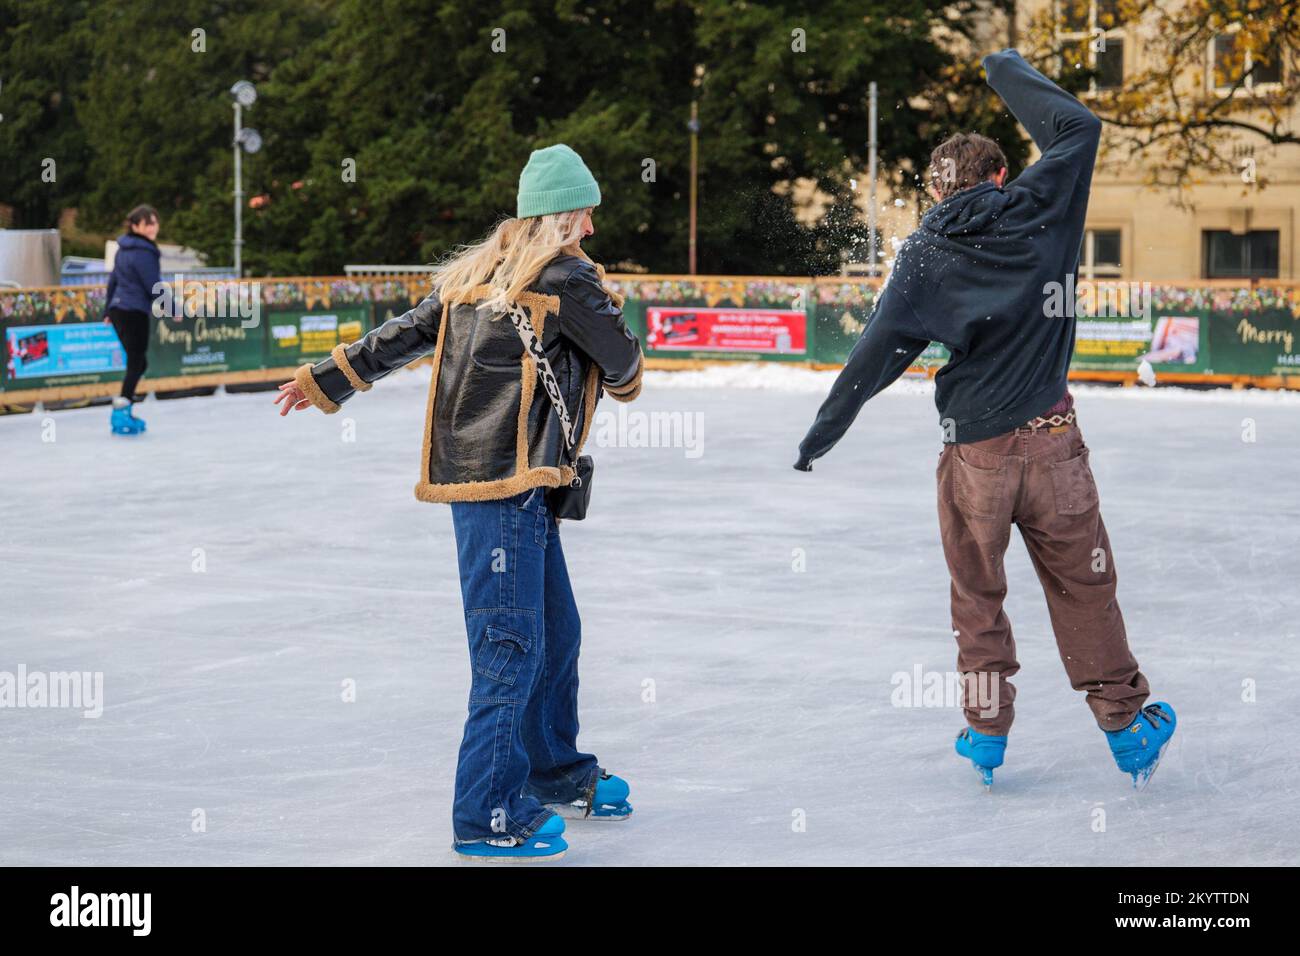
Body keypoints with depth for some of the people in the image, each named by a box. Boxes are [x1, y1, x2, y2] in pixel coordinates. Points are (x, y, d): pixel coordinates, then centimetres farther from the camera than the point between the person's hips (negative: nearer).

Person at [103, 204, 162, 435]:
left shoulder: (125, 248, 12)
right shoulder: (143, 252, -16)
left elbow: (113, 279, 18)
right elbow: (154, 287, -16)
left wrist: (108, 310, 26)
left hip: (118, 310, 9)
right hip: (135, 312, -9)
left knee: (137, 362, 18)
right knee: (136, 364, -2)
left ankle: (123, 410, 19)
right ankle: (121, 415, -3)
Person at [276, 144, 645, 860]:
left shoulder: (479, 271, 15)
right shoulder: (567, 278, -8)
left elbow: (404, 332, 19)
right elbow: (623, 364, 1)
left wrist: (328, 381, 28)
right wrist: (622, 382, 25)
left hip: (484, 475, 9)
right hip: (507, 484, -9)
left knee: (556, 630, 18)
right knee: (512, 644, -7)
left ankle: (557, 774, 32)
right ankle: (490, 816, -6)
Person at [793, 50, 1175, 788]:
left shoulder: (926, 256, -4)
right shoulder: (1038, 212, -4)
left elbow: (877, 354, -7)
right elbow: (1079, 126, 8)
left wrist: (822, 434, 0)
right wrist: (1011, 73, 18)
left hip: (975, 452, 0)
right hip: (1053, 441, 1)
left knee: (978, 596, 15)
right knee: (1083, 588, 11)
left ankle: (988, 732, 18)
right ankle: (1128, 726, 16)